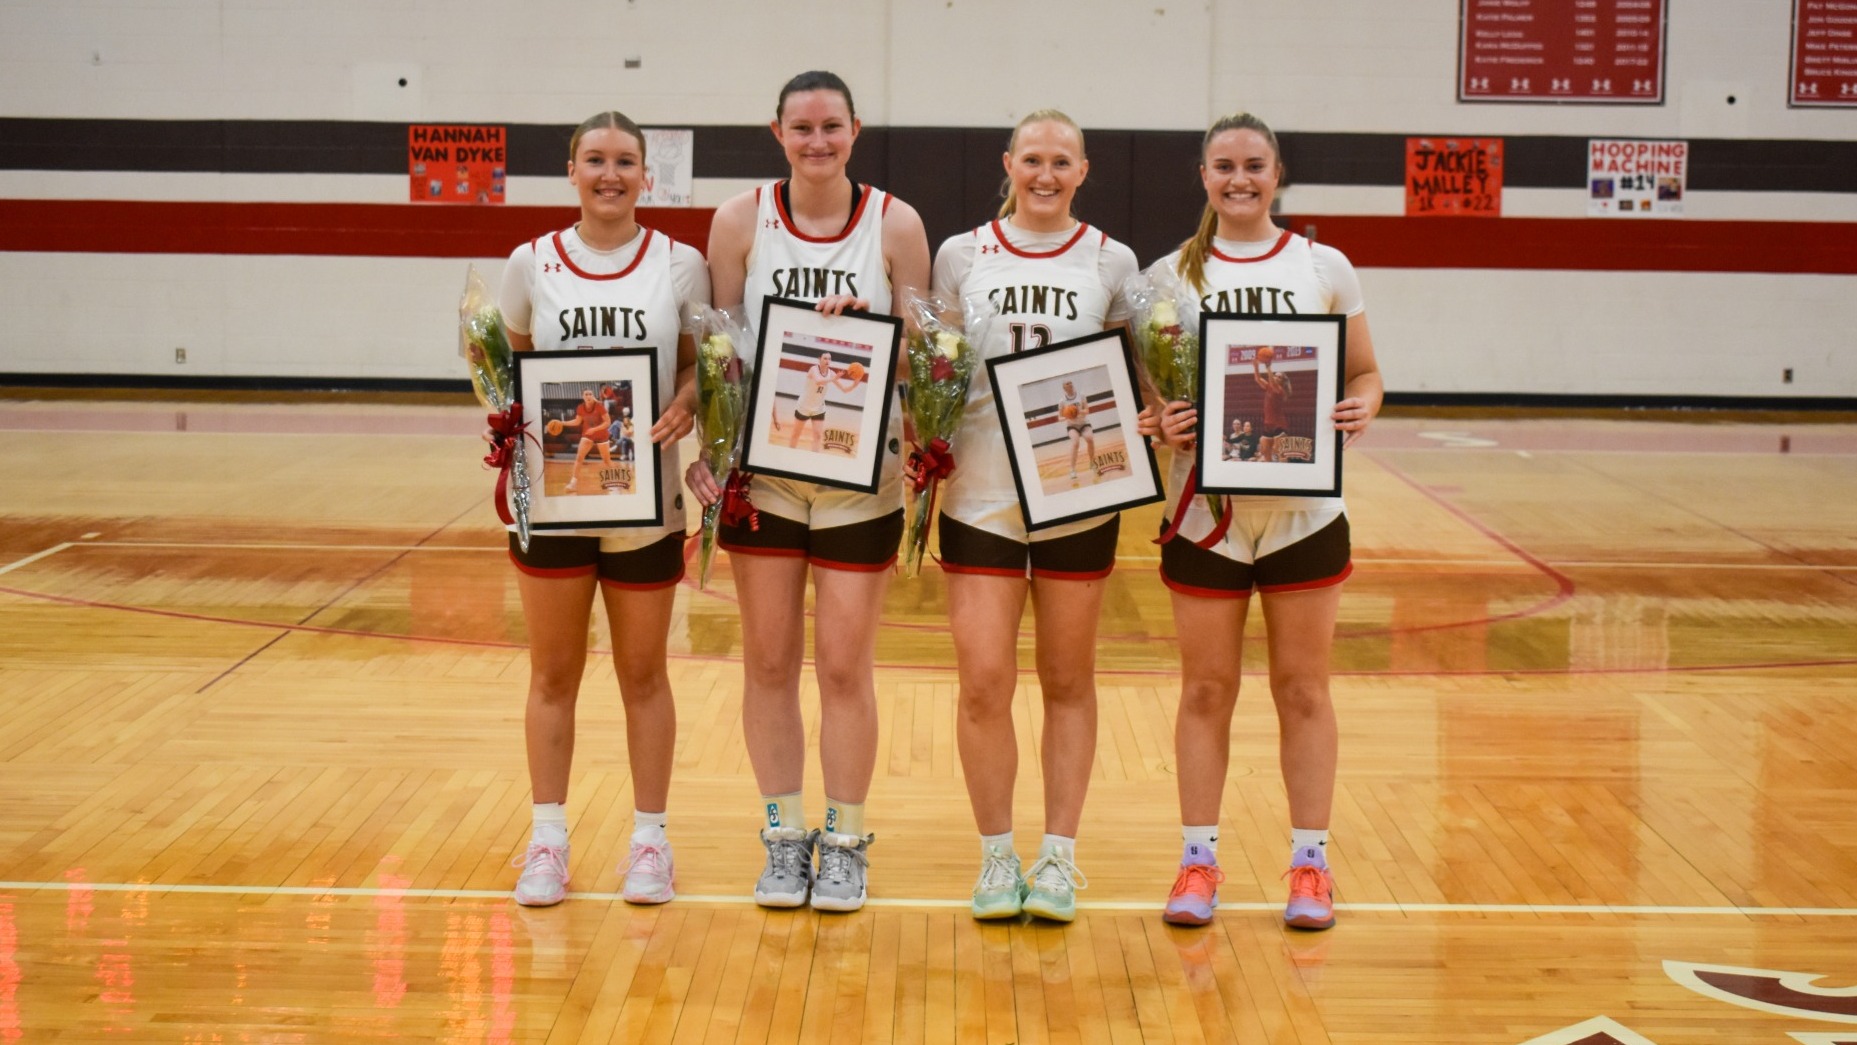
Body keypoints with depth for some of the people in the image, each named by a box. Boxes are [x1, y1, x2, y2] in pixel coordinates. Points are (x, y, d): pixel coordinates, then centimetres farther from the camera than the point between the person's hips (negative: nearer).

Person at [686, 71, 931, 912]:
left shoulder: (896, 225, -2)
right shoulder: (741, 220, 0)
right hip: (763, 470, 1)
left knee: (844, 662, 2)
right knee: (769, 659, 7)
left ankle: (845, 843, 16)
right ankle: (784, 838, 20)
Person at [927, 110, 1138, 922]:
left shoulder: (1111, 263, 6)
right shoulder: (961, 257, 6)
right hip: (982, 493, 0)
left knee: (1067, 681, 8)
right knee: (983, 682, -5)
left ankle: (1059, 857, 16)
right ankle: (996, 855, 10)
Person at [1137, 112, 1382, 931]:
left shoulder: (1324, 268, 4)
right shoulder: (1171, 275, 4)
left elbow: (1365, 374, 7)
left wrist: (1359, 411, -14)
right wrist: (1159, 424, -17)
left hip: (1304, 512, 0)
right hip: (1205, 510, 0)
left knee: (1302, 688, 6)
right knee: (1206, 689, 6)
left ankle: (1310, 864, 15)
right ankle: (1198, 862, 16)